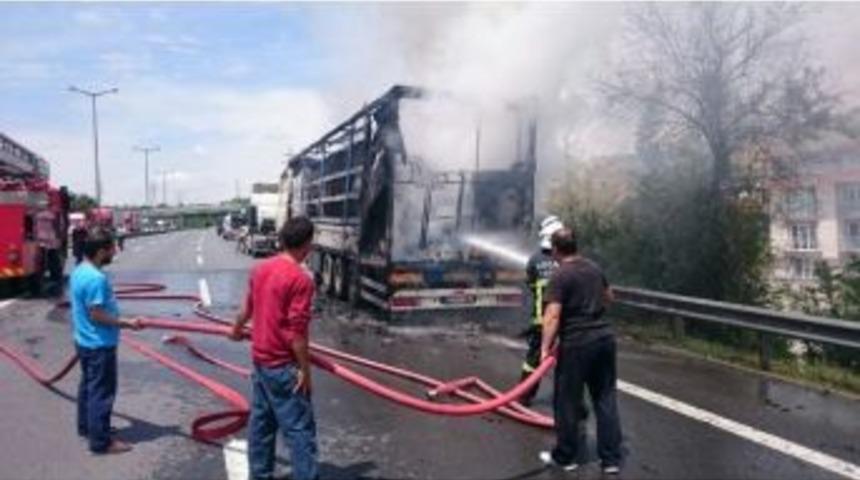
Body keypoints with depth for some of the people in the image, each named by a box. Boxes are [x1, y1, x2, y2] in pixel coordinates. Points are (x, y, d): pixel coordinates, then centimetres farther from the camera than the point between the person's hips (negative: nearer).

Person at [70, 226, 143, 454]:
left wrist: (119, 320, 21)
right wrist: (126, 323, -18)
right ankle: (101, 441, 7)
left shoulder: (79, 271, 6)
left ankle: (86, 427, 37)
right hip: (99, 344, -10)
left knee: (88, 385, 22)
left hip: (85, 341, 10)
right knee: (102, 391, -1)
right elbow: (97, 315, -26)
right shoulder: (96, 278, -26)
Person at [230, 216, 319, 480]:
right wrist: (305, 369, -14)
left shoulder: (260, 269, 5)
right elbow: (297, 330, -21)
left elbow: (248, 308, 19)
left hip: (260, 359, 8)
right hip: (283, 365, -8)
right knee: (299, 427, -2)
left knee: (261, 421, 17)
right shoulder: (301, 279, -20)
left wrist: (237, 330, 38)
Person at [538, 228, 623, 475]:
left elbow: (552, 315, -21)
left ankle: (565, 457, 21)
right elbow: (608, 297, 26)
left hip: (577, 343, -7)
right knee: (606, 398, 13)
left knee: (567, 401, 8)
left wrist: (546, 346, -15)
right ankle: (611, 459, 18)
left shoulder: (560, 275, -13)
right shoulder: (594, 267, 10)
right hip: (604, 337, 7)